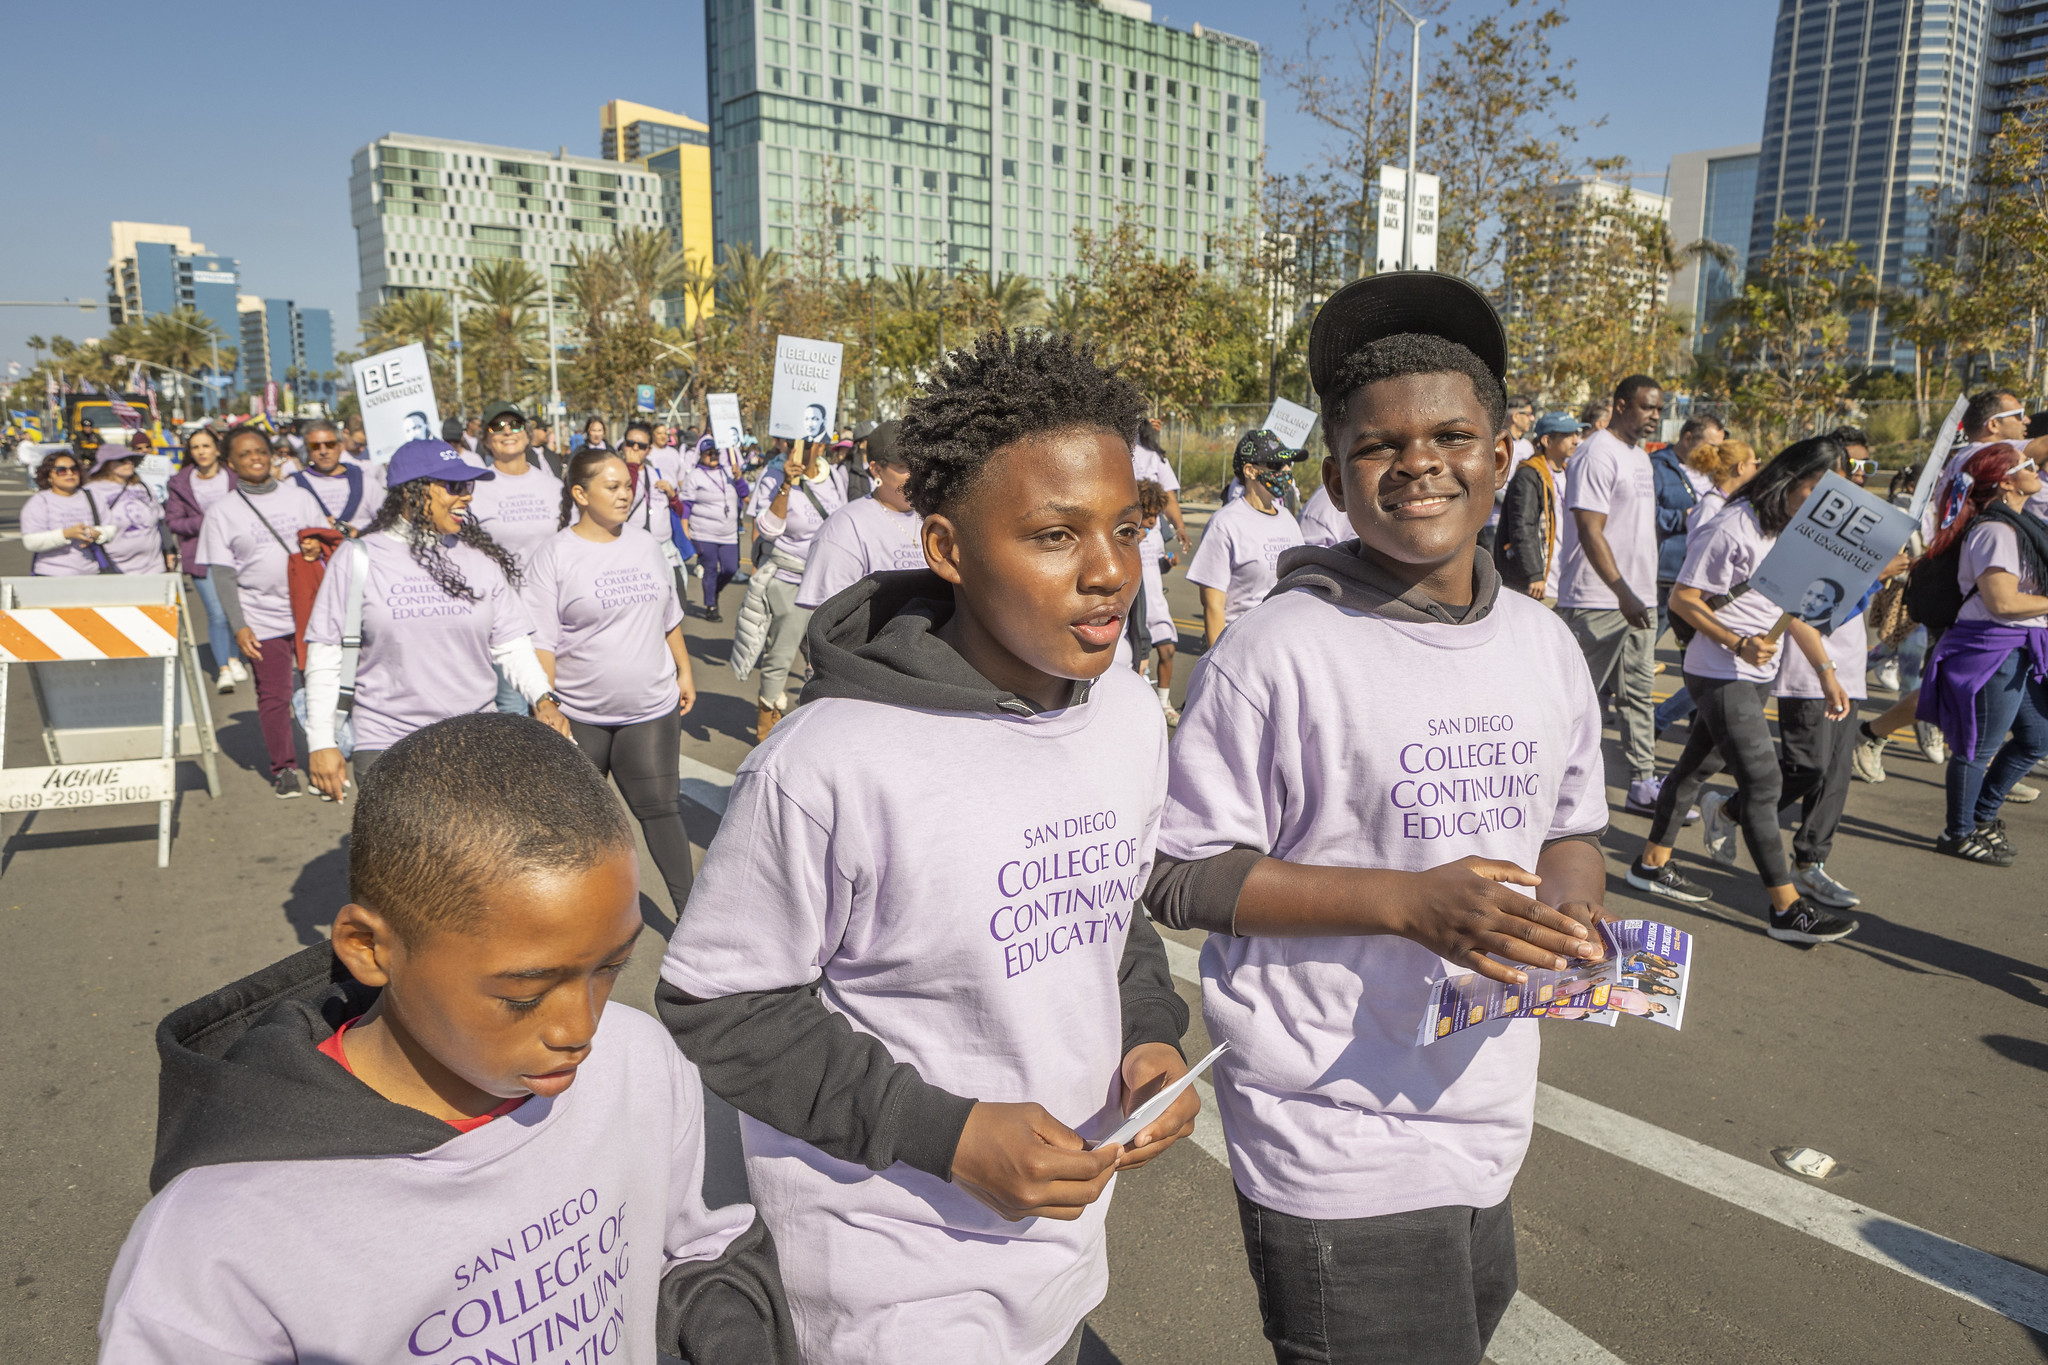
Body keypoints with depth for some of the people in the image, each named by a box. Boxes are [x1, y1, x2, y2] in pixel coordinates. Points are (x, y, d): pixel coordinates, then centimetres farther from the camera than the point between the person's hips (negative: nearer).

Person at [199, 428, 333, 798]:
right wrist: (238, 626, -9)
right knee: (274, 695, 4)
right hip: (262, 621, -1)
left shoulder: (299, 497, 7)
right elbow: (222, 574, -1)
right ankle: (284, 769, 18)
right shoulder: (222, 512, 2)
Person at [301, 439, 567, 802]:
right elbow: (324, 656, 2)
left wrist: (542, 698, -11)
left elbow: (513, 644, 6)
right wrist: (321, 742, -2)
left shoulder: (483, 560, 6)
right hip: (385, 747, -2)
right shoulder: (358, 559, 0)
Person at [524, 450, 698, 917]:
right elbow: (539, 642, -11)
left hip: (651, 708, 3)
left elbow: (668, 616, 17)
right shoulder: (553, 557, -9)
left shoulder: (646, 545, 6)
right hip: (579, 715, -2)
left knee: (659, 807, 1)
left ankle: (688, 908, 9)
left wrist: (684, 672, 15)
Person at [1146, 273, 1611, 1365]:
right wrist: (1406, 900, -24)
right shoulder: (1280, 648, -18)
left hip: (1487, 1123, 7)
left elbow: (1571, 830, 15)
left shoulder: (1545, 646, 3)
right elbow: (1178, 876, -16)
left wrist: (1569, 906, -8)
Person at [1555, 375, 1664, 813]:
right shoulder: (1597, 455, -12)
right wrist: (1623, 592, -24)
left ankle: (1643, 781, 17)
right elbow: (1590, 532, -19)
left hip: (1638, 598, 9)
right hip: (1598, 601, -9)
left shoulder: (1640, 456, 17)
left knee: (1639, 692, 11)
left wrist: (1644, 593, 19)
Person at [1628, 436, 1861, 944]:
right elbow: (1681, 599, -15)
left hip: (1757, 675, 9)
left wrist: (1826, 670, 15)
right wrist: (1738, 644, -24)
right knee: (1764, 783, -9)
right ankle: (1787, 909, -3)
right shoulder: (1732, 530, -16)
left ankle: (1652, 865, 29)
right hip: (1721, 675, -9)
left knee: (1698, 766, 16)